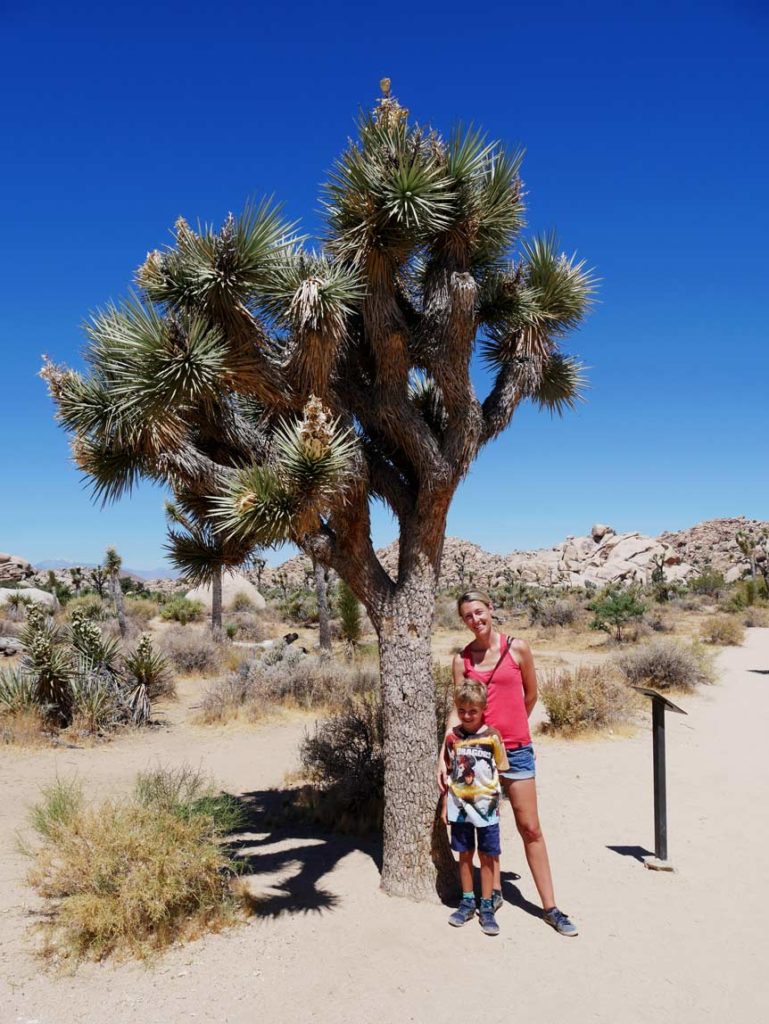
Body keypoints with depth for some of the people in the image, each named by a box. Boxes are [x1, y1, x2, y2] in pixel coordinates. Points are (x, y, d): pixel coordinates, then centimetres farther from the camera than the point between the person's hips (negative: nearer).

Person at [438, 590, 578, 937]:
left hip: (516, 749, -1)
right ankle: (494, 892, 30)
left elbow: (530, 694, 9)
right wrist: (442, 756, -9)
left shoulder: (517, 648, -4)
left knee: (530, 828, 3)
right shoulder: (461, 659, -1)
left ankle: (550, 907, 12)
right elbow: (457, 710, -2)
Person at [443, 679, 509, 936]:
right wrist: (445, 805, 6)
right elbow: (448, 774, 6)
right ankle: (467, 903, 28)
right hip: (460, 807, 2)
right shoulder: (452, 737, -1)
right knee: (465, 855, 13)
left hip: (486, 807, -2)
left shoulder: (492, 737, -9)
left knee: (487, 857, 7)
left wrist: (496, 799, -4)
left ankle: (486, 908, 20)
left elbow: (501, 771, -1)